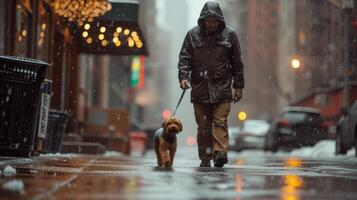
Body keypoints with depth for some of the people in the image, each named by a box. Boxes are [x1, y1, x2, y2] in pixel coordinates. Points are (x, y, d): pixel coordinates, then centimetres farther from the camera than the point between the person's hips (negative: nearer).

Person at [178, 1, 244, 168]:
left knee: (220, 122, -10)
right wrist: (183, 76, -13)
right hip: (199, 88, 1)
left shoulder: (229, 35, 5)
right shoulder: (193, 35, 5)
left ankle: (220, 153, -15)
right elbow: (184, 58, 4)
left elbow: (237, 63, 8)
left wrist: (238, 86, 6)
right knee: (203, 126, 3)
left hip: (222, 88, -1)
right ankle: (205, 159, 9)